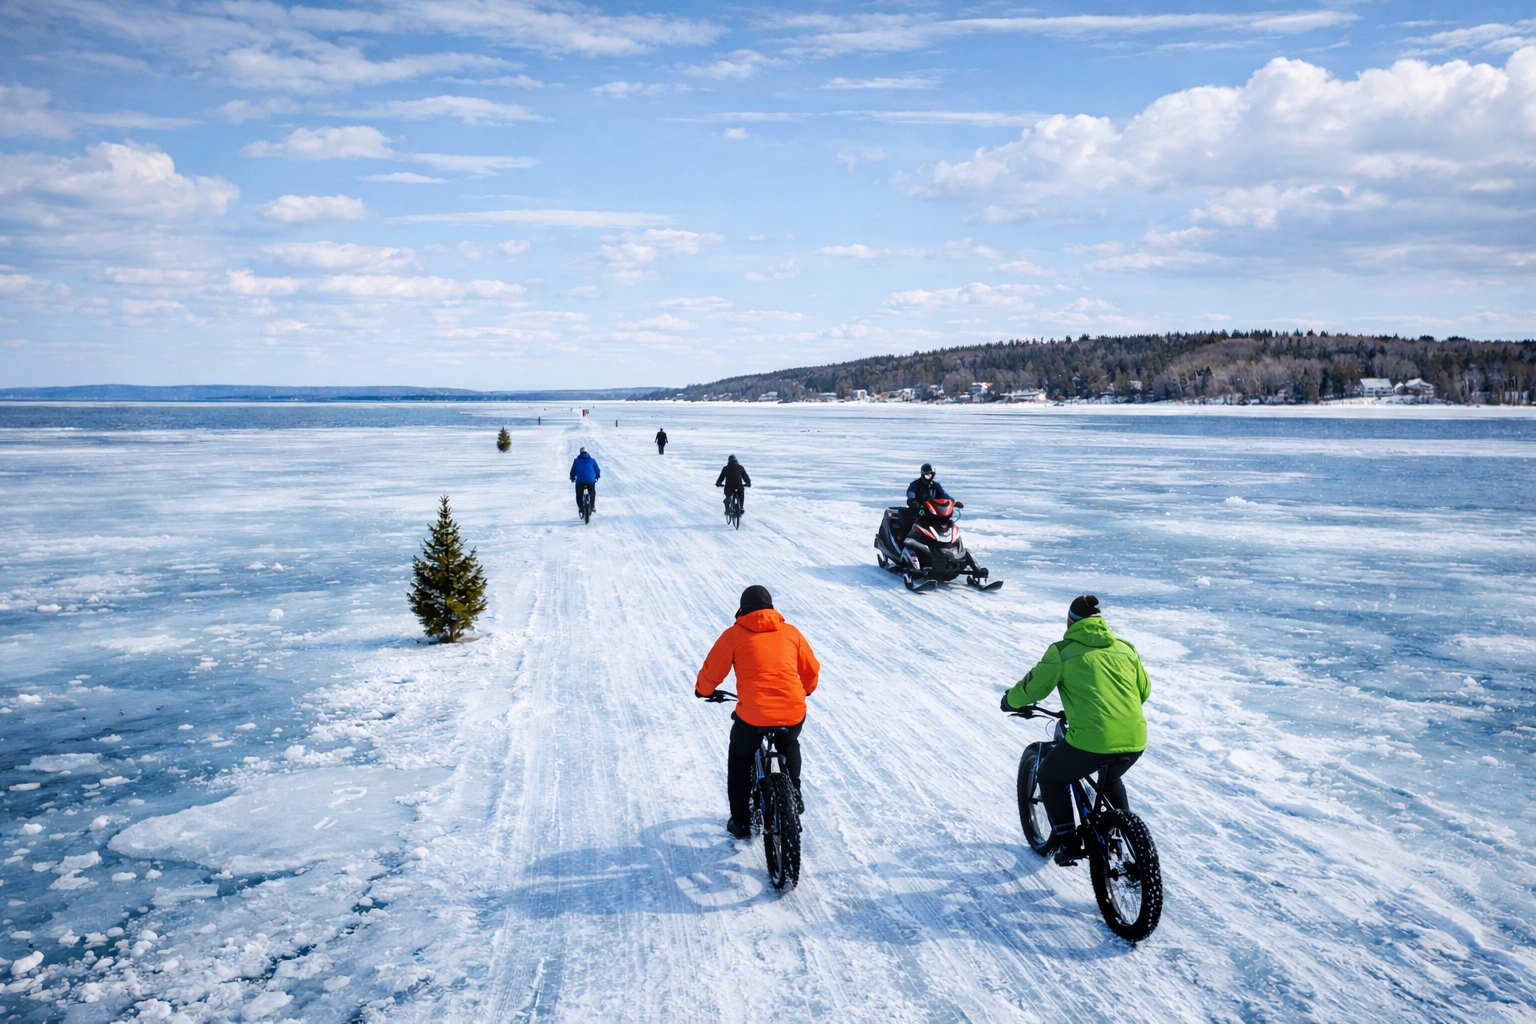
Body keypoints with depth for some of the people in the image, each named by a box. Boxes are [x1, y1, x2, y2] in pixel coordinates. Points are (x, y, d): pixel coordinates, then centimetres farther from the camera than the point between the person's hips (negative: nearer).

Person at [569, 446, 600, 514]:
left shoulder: (577, 461, 12)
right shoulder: (592, 460, 13)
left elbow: (573, 471, 13)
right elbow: (598, 470, 16)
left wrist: (572, 479, 31)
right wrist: (597, 477, 35)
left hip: (580, 481, -1)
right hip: (591, 481, 1)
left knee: (579, 495, 17)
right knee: (592, 493, 25)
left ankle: (580, 508, 7)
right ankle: (592, 506, 20)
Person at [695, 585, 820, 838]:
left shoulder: (734, 635, 6)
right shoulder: (790, 632, 13)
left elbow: (712, 671, 10)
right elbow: (811, 669, 21)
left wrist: (702, 690, 32)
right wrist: (805, 690, 42)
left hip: (752, 715, -2)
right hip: (794, 713, 3)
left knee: (739, 761, 27)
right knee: (789, 746, 38)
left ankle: (741, 822, 28)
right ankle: (793, 795, 32)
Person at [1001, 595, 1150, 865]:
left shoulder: (1062, 651, 2)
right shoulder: (1125, 648, 15)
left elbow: (1032, 687, 9)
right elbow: (1144, 690, 25)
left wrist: (1010, 700, 30)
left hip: (1091, 740, -5)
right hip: (1134, 741, 5)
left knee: (1050, 778, 22)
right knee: (1110, 781, 37)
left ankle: (1067, 843, 17)